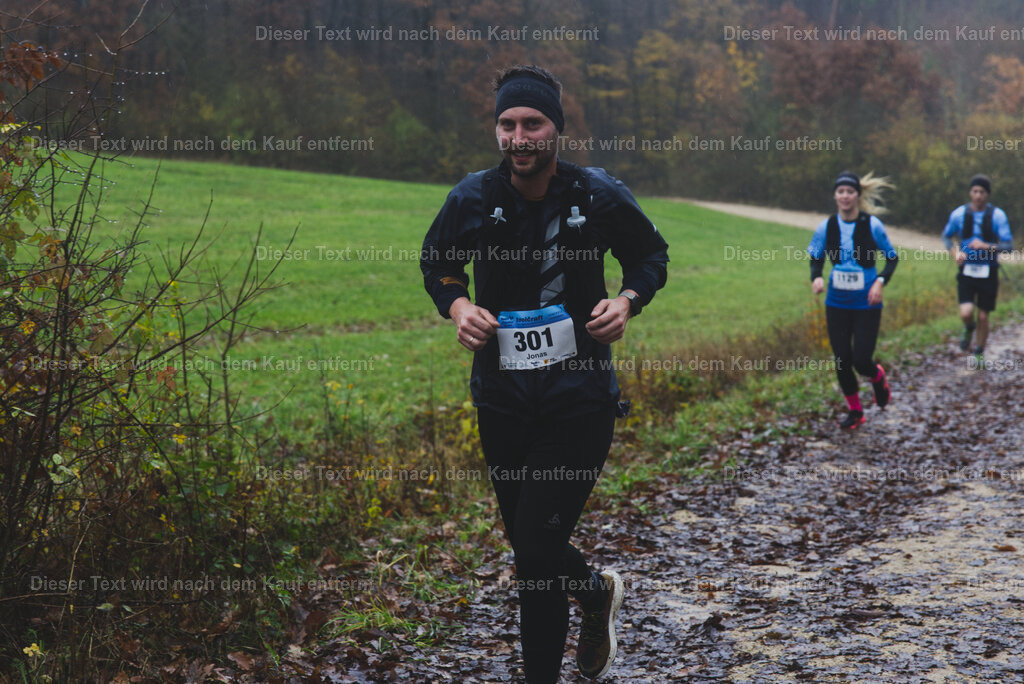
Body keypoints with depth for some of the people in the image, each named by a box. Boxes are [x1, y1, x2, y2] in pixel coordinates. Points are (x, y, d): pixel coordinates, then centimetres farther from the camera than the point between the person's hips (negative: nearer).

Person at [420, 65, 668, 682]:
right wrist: (456, 305, -5)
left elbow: (652, 254, 11)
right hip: (502, 396, 3)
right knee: (530, 544, 14)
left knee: (537, 549, -10)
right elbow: (437, 261, 16)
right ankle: (598, 591, 48)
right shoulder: (473, 198, -3)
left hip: (580, 398, -3)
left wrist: (628, 301, -9)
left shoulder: (599, 195, -6)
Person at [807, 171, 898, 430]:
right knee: (842, 360, 4)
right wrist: (816, 277, -14)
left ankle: (878, 378, 30)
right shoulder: (826, 227, -3)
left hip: (867, 303, -3)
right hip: (837, 303, 3)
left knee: (861, 361, -8)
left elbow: (892, 257, 1)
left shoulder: (872, 225, -9)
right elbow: (816, 258, 8)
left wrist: (881, 281, -15)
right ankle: (855, 411, 24)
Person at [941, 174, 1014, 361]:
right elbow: (946, 236, 14)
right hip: (966, 271, 1)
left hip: (988, 273, -1)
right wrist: (955, 253, -6)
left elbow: (1009, 246, -10)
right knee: (966, 314, -16)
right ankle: (969, 329, 21)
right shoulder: (959, 214, -2)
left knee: (983, 317, 5)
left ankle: (979, 353, 25)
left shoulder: (997, 215, -8)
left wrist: (986, 246, -27)